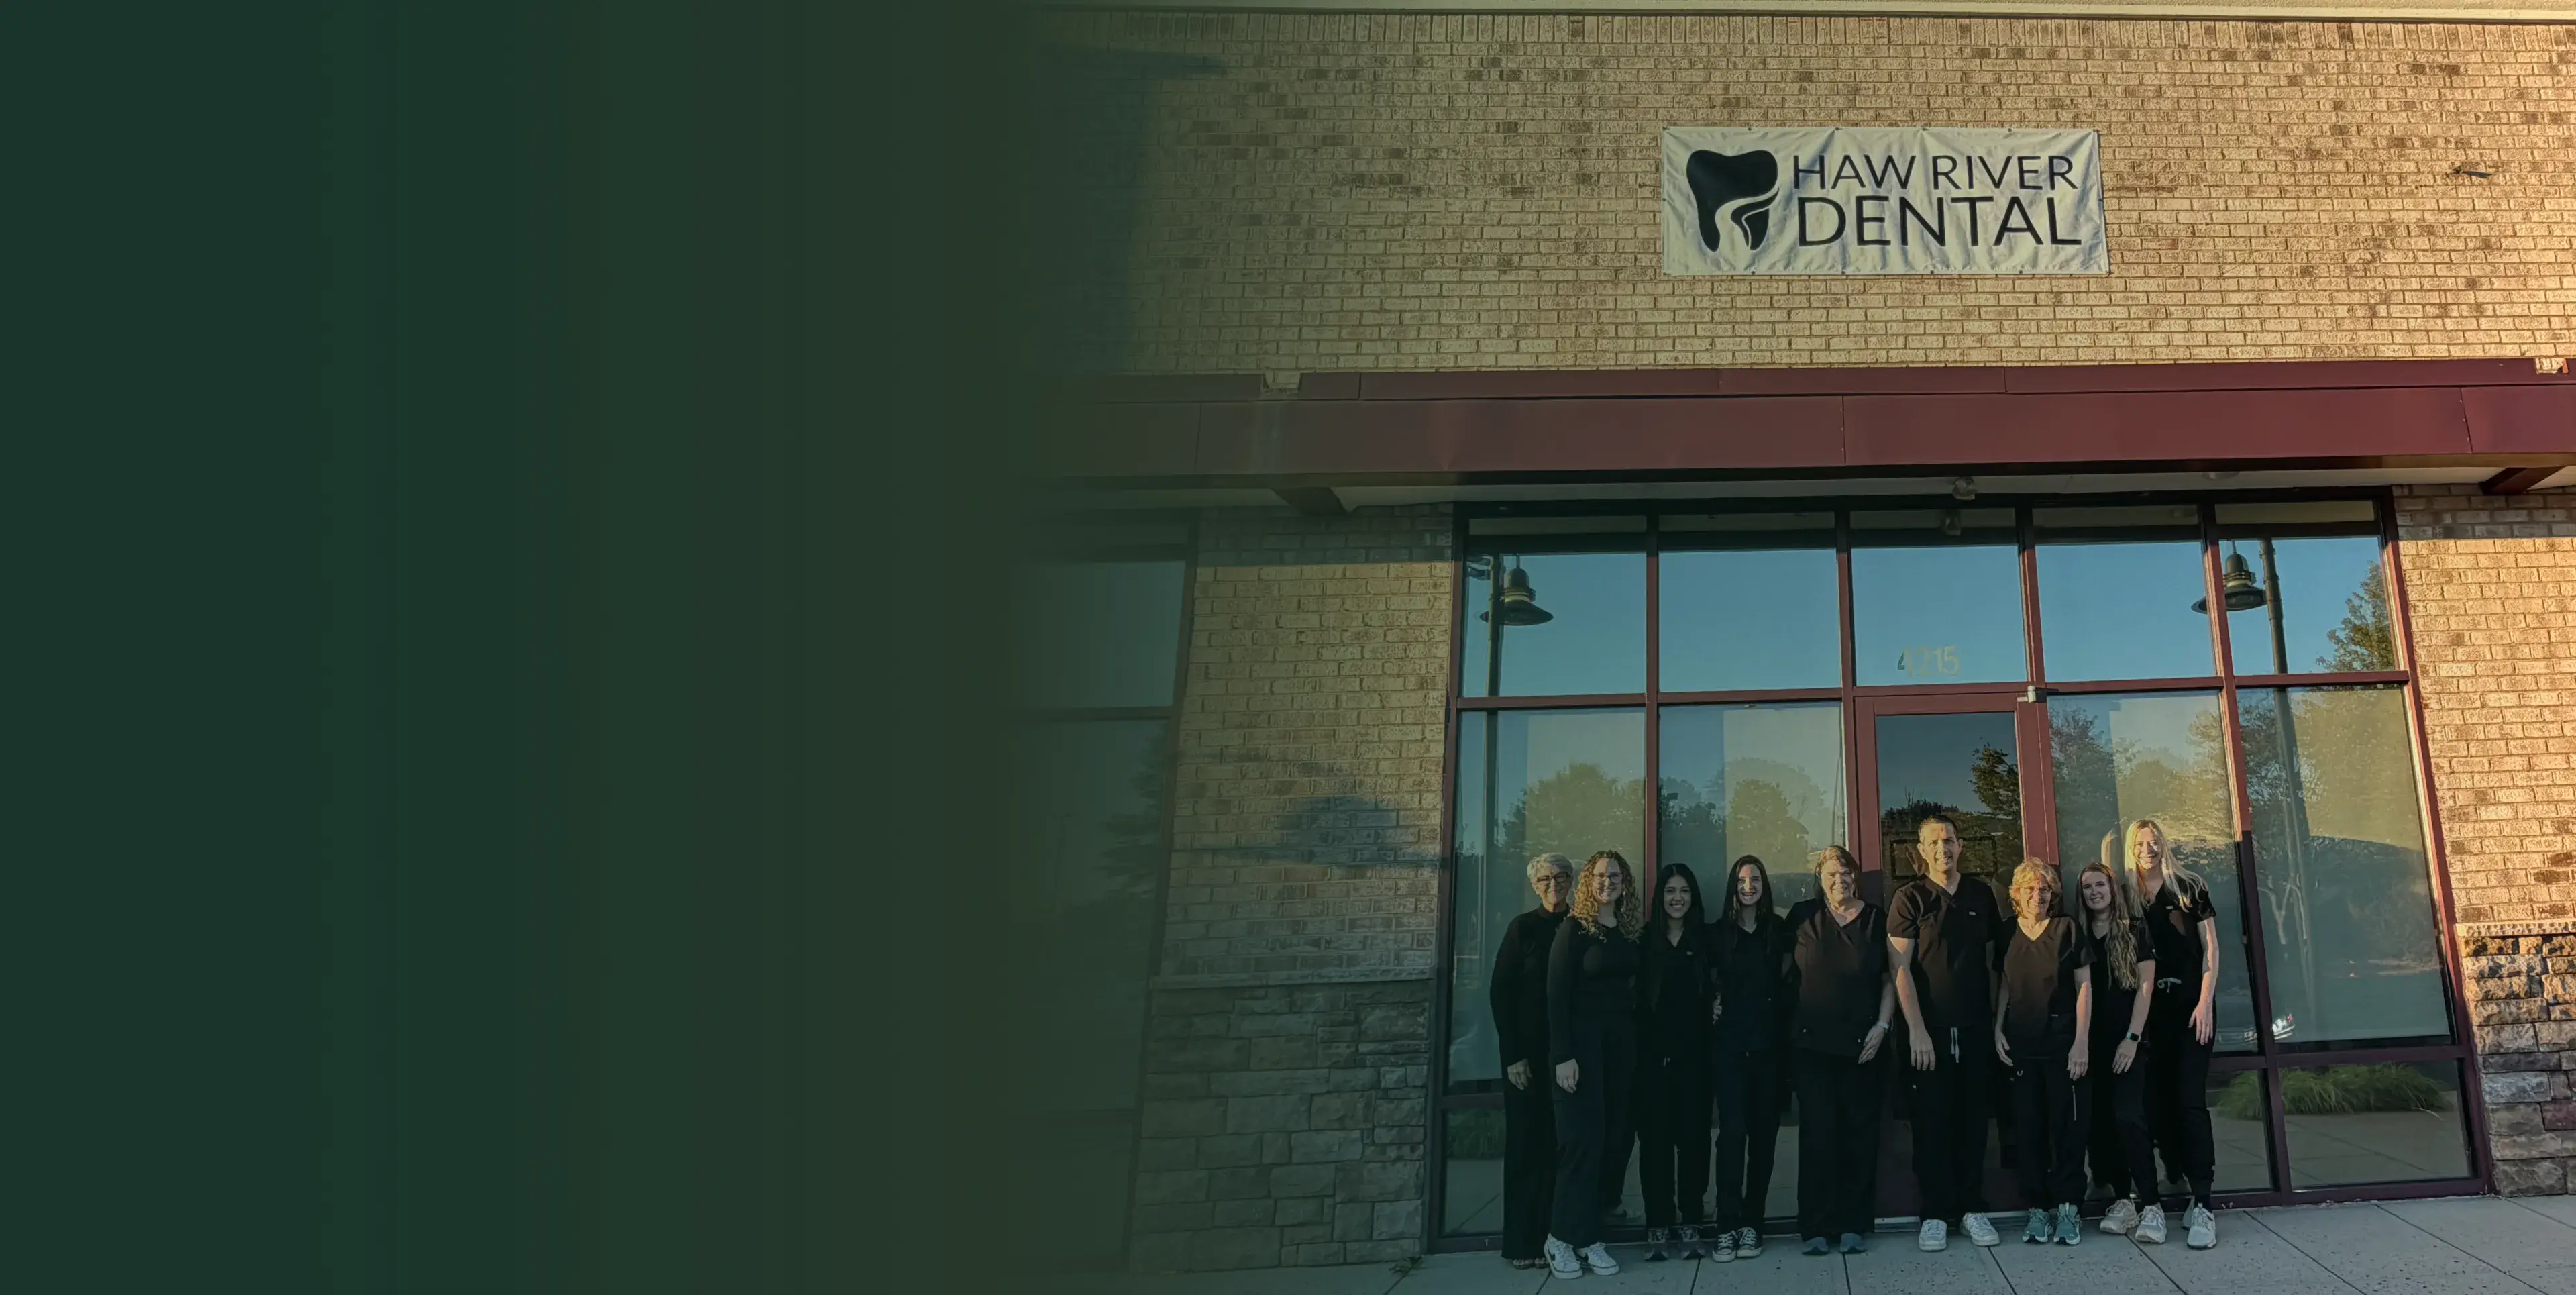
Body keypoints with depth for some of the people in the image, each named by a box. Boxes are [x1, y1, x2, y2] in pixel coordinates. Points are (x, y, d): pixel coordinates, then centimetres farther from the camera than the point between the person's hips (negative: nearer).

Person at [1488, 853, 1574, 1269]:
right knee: (1525, 1142, 2)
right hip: (1529, 1051, -3)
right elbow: (1501, 993, -6)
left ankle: (1549, 1235, 14)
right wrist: (1514, 1055, -10)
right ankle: (1521, 1241, 11)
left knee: (1556, 1142, 3)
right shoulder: (1524, 927, -3)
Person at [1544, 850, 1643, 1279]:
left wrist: (1638, 1046, 3)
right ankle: (1563, 1237, 4)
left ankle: (1588, 1236, 13)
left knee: (1611, 1137, 5)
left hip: (1620, 1042, 6)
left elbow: (1633, 988, 9)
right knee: (1583, 1139, -7)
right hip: (1582, 1040, -6)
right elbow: (1556, 994, -11)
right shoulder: (1574, 928, -7)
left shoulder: (1632, 931, 9)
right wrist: (1563, 1055, -17)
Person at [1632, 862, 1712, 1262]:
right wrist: (1637, 1045, -6)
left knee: (1693, 1136, 2)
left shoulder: (1705, 940, 7)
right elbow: (1635, 997, 1)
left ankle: (1690, 1225, 11)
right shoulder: (1645, 941, 4)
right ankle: (1658, 1227, 6)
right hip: (1652, 1052, -1)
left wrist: (1715, 1008, -9)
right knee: (1655, 1137, 0)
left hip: (1693, 1052, 1)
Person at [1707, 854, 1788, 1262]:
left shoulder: (1779, 930, 7)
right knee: (1732, 1130, -8)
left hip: (1768, 1041, 1)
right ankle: (1727, 1226, -6)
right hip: (1729, 1042, -1)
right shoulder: (1719, 932, 6)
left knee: (1764, 1132, 4)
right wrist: (1713, 1004, 2)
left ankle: (1752, 1223, 11)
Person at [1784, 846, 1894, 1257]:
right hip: (1811, 1042, -1)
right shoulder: (1803, 916, 4)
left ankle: (1853, 1224, 13)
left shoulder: (1876, 918, 5)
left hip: (1861, 1043, 1)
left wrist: (1882, 1025, -3)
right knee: (1817, 1132, -1)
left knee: (1859, 1132, 3)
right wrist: (1789, 1027, 3)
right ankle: (1817, 1227, 4)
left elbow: (1890, 979, 8)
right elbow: (1786, 972, 8)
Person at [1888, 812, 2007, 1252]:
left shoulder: (1982, 894, 9)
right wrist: (1916, 1031, -12)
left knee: (1974, 1121, 8)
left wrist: (1996, 1018, 6)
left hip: (1975, 1028, 3)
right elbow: (1901, 968, -6)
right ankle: (1935, 1214, 8)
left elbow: (1995, 958, 13)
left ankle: (1972, 1208, 18)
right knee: (1932, 1123, 1)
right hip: (1929, 1030, -3)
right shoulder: (1909, 899, -2)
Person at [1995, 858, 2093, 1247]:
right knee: (2028, 1126, 4)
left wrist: (2081, 1041, -7)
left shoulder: (2067, 928, 0)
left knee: (2068, 1124, 0)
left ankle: (2069, 1207, 9)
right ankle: (2037, 1209, 11)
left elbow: (2084, 986, -1)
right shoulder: (2008, 933, 7)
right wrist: (1998, 1029, 4)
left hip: (2063, 1040, -2)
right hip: (2021, 1043, 3)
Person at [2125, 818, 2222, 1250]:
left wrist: (2205, 1003, -7)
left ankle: (2202, 1206, -8)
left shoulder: (2189, 889, 3)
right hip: (2150, 1014, 3)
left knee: (2190, 1101, -9)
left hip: (2191, 1008, -3)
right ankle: (2193, 1189, 11)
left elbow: (2211, 949, 2)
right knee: (2158, 1104, 1)